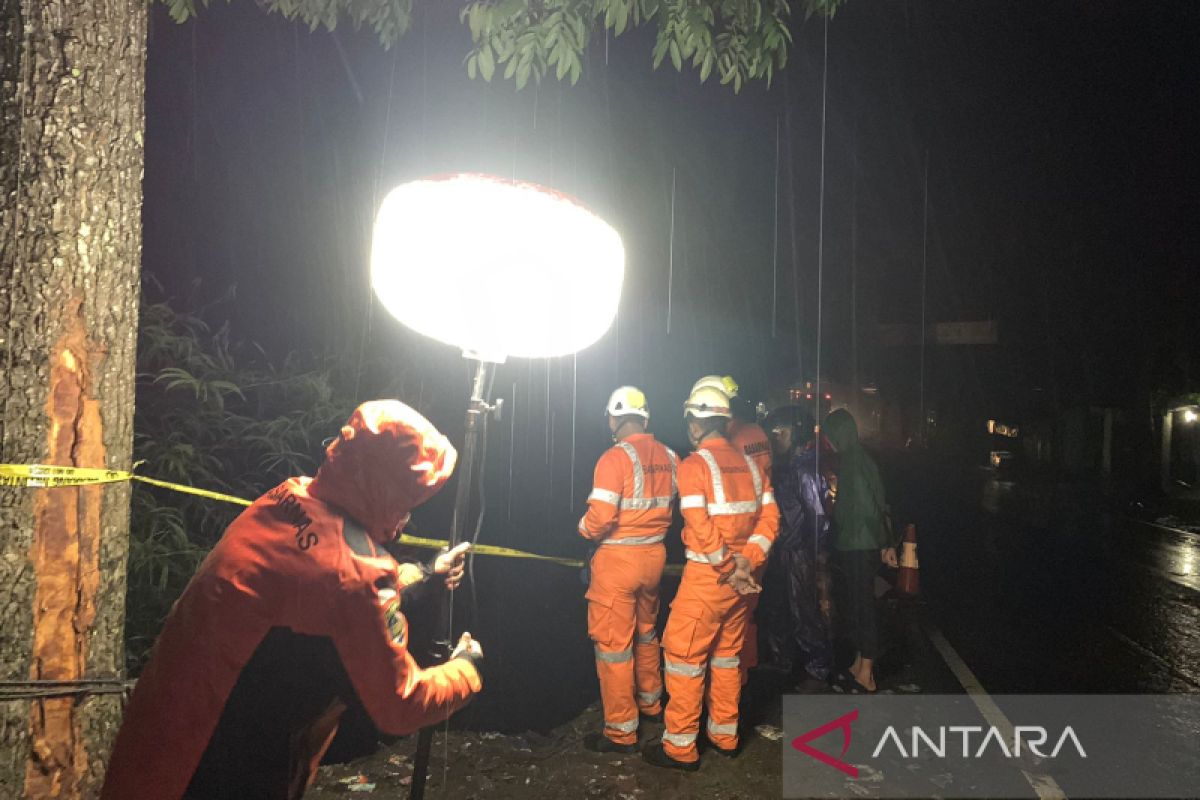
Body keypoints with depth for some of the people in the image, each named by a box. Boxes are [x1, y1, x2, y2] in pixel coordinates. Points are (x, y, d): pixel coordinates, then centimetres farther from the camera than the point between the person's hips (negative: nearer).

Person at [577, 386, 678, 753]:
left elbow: (601, 517, -21)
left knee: (613, 642, 5)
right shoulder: (670, 457, 0)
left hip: (619, 558, -6)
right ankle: (651, 701, 43)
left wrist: (584, 528, -2)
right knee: (646, 632, 25)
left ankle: (621, 731, 13)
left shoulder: (615, 458, -17)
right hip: (655, 555, 7)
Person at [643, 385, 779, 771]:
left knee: (684, 654, 3)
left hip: (707, 576, -7)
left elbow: (700, 526, -20)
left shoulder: (694, 465, -13)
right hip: (740, 576, 7)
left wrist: (730, 569, -13)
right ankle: (725, 736, 29)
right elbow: (769, 516, 3)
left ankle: (680, 747, 9)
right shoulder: (749, 464, 7)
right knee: (727, 655, 18)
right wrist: (747, 561, -4)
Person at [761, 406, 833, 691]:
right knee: (775, 609, 17)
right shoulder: (783, 467, 11)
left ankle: (818, 671, 15)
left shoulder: (805, 470, -16)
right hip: (780, 554, 9)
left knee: (805, 614, 1)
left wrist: (818, 557, -17)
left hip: (800, 556, -9)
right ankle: (782, 664, 33)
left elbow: (818, 516, -17)